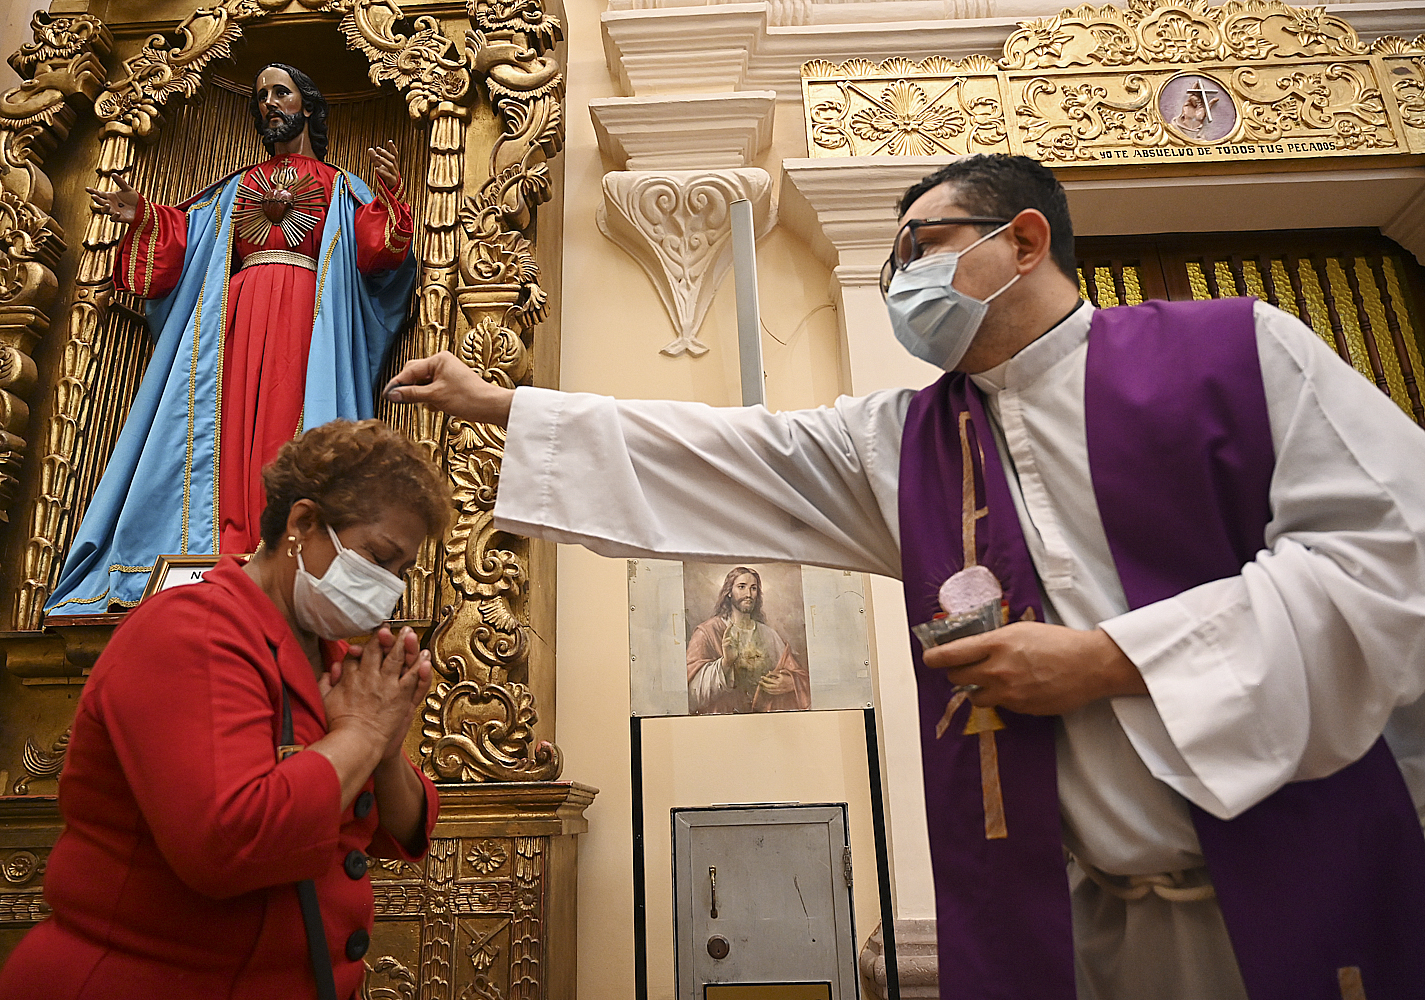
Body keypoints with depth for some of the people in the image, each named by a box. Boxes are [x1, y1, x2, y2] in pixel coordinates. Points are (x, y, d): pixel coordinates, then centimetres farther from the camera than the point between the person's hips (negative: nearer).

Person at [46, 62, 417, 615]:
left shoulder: (339, 187, 20)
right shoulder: (237, 187, 30)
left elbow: (374, 248, 2)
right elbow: (186, 234, 24)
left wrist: (390, 195, -13)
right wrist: (141, 217, 9)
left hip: (302, 315, -3)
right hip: (237, 312, 4)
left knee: (282, 423, -17)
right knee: (228, 424, -12)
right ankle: (228, 555, -17)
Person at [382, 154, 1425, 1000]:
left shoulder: (1237, 348, -3)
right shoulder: (895, 443, 6)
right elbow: (705, 452, 7)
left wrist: (1111, 657, -16)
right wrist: (496, 402, 8)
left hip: (1298, 884, -2)